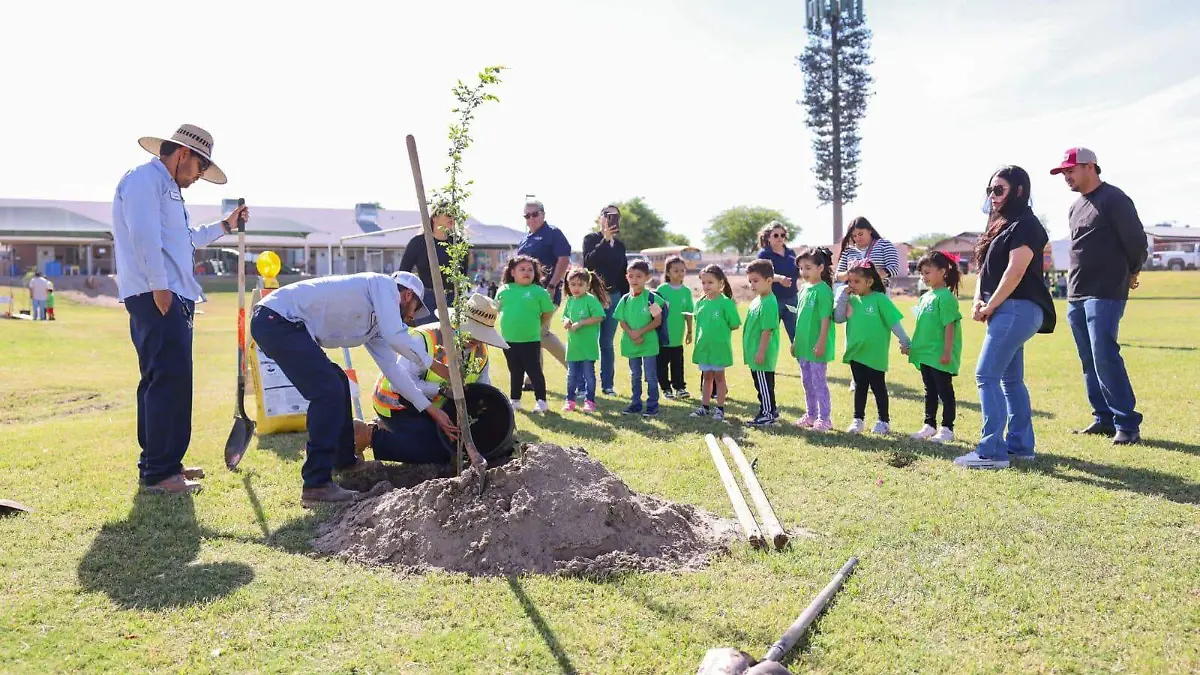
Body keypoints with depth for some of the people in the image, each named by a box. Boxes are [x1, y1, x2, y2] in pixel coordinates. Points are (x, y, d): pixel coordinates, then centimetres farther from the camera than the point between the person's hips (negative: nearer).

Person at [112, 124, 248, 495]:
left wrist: (225, 226, 38)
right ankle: (159, 472, -10)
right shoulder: (145, 178, -5)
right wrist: (159, 288, -22)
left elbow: (188, 238, 39)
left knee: (162, 381, 13)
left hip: (173, 297, 11)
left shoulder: (166, 187, 27)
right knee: (170, 380, -13)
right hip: (155, 296, -11)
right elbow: (144, 235, -18)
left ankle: (158, 464, 21)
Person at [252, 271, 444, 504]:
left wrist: (429, 409, 24)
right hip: (275, 319, -11)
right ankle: (316, 485, -13)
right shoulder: (384, 284, -3)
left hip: (285, 324, 11)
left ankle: (344, 461, 34)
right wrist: (434, 365, -5)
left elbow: (391, 367, 23)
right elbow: (396, 337, -18)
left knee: (337, 382, 21)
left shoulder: (375, 321, 21)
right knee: (329, 390, -15)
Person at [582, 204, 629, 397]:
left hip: (614, 296, 4)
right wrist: (605, 240, -23)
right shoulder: (591, 239, 0)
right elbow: (588, 262, -18)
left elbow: (623, 274, 17)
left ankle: (607, 384, 15)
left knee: (607, 343, 9)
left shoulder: (620, 245, 14)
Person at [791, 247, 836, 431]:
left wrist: (821, 343, -21)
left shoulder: (823, 290, -14)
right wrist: (796, 341, 18)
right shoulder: (804, 288, 11)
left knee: (819, 382, -1)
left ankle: (824, 419, 8)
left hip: (816, 347, -9)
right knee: (807, 382, 16)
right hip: (803, 345, 9)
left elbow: (826, 319, -18)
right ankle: (811, 416, 28)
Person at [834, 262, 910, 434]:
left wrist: (905, 342, -12)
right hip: (856, 352, 4)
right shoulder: (852, 300, 4)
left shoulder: (880, 299, -11)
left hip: (875, 354, -4)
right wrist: (843, 296, -9)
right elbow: (838, 318, -4)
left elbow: (894, 321, -11)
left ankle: (884, 421, 20)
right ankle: (858, 420, 21)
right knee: (860, 387, 12)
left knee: (878, 387, 7)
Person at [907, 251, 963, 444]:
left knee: (945, 391, 3)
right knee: (930, 392, 16)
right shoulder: (925, 297, 12)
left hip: (940, 355, -8)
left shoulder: (945, 297, -14)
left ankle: (947, 429, 11)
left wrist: (947, 352, -20)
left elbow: (949, 326, -18)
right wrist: (912, 346, 17)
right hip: (925, 354, 8)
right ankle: (929, 425, 26)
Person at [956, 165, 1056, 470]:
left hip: (1016, 309, -10)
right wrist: (978, 301, 2)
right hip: (1005, 311, 10)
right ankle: (1021, 445, 21)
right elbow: (986, 269, 17)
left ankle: (992, 451, -11)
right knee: (1010, 379, 13)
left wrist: (990, 306, -15)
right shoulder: (1001, 225, 19)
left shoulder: (1025, 225, -10)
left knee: (986, 375, -12)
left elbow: (1015, 271, -20)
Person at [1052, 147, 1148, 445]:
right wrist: (1076, 280, 17)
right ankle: (1104, 418, 17)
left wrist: (1130, 274, 5)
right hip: (1076, 296, 9)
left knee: (1105, 357, -14)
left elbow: (1136, 241, -8)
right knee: (1089, 361, 10)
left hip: (1105, 294, -8)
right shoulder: (1076, 207, 17)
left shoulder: (1114, 199, -8)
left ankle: (1127, 424, -8)